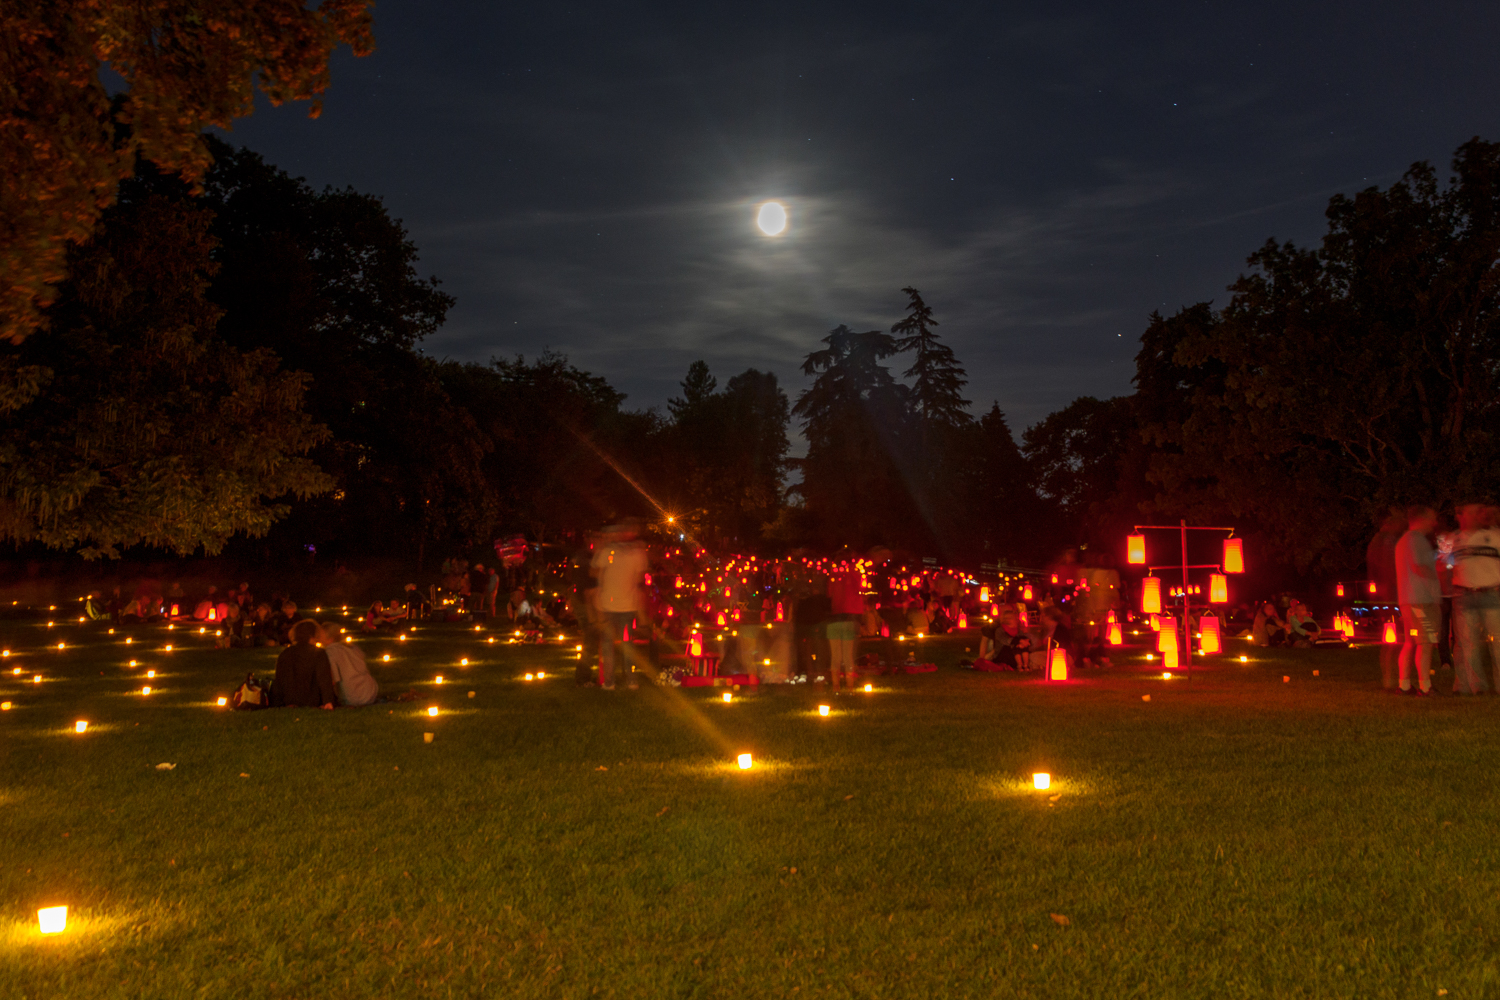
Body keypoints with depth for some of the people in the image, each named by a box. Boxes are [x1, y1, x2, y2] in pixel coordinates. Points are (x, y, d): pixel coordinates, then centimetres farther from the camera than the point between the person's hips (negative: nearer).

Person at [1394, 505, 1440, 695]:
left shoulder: (1404, 540, 24)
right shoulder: (1415, 538, -9)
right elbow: (1418, 567, -17)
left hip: (1408, 600, 10)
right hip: (1421, 599, -10)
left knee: (1411, 642, 10)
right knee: (1426, 643, -10)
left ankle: (1404, 684, 11)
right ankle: (1425, 686, -12)